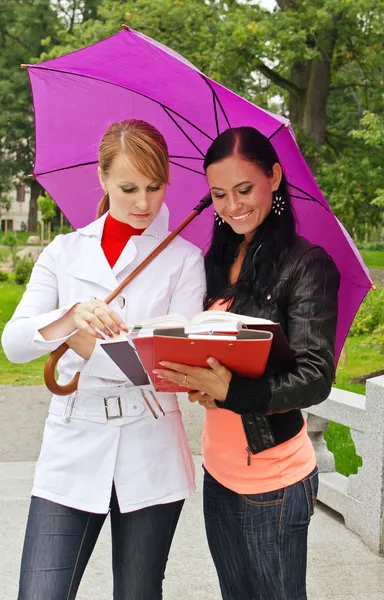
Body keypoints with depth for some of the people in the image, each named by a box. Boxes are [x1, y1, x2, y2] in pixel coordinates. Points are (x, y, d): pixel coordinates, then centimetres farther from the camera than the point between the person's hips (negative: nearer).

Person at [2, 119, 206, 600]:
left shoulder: (183, 258, 1)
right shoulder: (65, 252, 6)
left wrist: (83, 344, -15)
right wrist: (73, 315, -25)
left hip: (150, 456, -1)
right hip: (72, 449, 1)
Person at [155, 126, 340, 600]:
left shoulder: (307, 264, -13)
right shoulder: (217, 262, 7)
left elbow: (315, 377, -19)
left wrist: (230, 391, -33)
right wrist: (195, 377, -10)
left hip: (274, 481, -6)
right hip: (218, 469, 6)